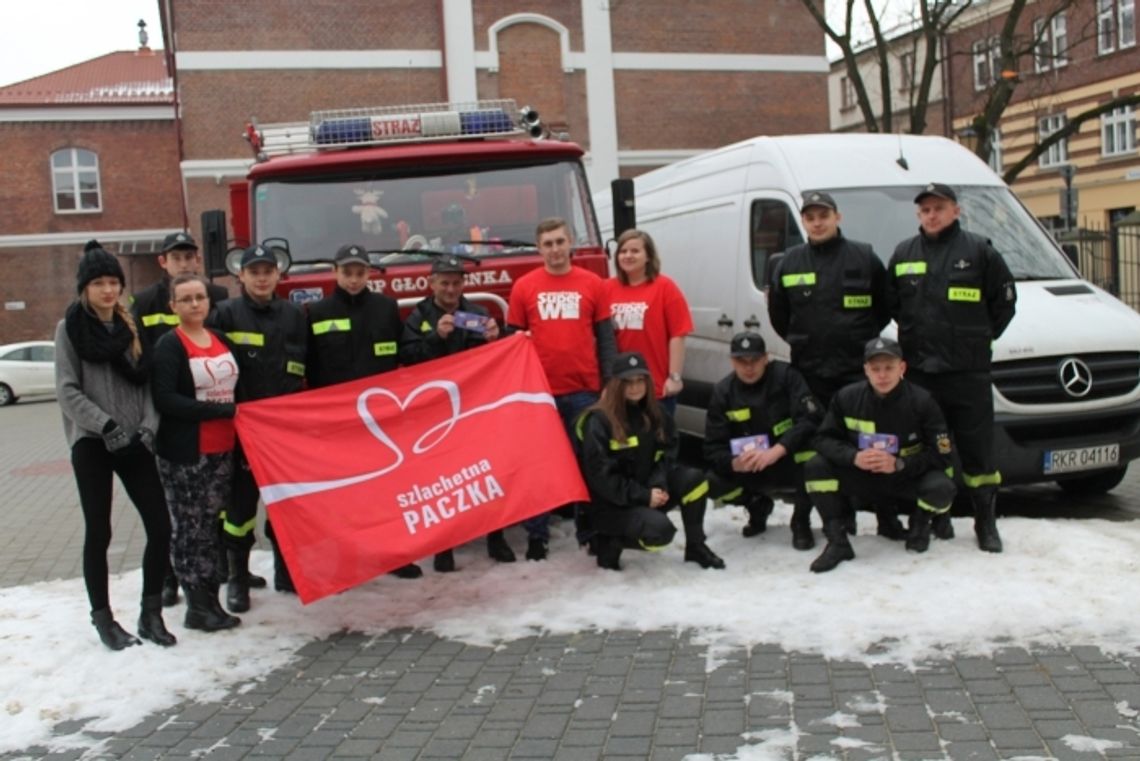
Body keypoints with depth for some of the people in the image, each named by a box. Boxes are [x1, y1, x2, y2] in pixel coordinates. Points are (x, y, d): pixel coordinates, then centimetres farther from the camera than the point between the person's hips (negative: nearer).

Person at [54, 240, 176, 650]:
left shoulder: (131, 325, 11)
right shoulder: (70, 328, 0)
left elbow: (146, 381, 8)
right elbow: (67, 390, -6)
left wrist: (148, 426, -7)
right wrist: (106, 425, -15)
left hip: (133, 442, 3)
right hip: (92, 443, -3)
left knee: (160, 526, -2)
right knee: (98, 532, 2)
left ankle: (151, 613, 12)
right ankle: (103, 618, 15)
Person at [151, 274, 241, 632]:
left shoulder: (220, 339, 12)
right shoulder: (169, 345, -7)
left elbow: (235, 386, 20)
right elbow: (165, 399, -17)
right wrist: (220, 410, -21)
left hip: (222, 449, 6)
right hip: (184, 453, -6)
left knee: (213, 524, 10)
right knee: (190, 527, 0)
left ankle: (211, 599, 18)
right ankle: (198, 606, 8)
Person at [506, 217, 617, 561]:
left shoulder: (592, 284, 4)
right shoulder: (523, 287, 3)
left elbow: (605, 337, 7)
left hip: (584, 389, 0)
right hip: (539, 390, 0)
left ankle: (589, 528, 21)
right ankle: (536, 534, 15)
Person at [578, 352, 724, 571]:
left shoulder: (654, 413, 4)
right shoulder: (598, 421, -18)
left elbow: (667, 452, 6)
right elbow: (600, 476, -20)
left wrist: (659, 484, -14)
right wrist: (643, 496, -20)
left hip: (648, 490, 7)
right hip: (611, 504, -7)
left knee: (694, 479, -13)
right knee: (660, 530, -30)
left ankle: (695, 547, 2)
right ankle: (610, 543, -3)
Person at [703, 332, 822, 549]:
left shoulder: (785, 376, -16)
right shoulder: (723, 392, -7)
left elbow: (810, 419, -27)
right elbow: (714, 448, -9)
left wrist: (774, 452, -38)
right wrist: (735, 464, -31)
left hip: (791, 462, -3)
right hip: (750, 470, 3)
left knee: (812, 453, -36)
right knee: (715, 484, -22)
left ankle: (801, 522, -10)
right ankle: (758, 505, 13)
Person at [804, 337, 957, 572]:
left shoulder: (921, 401, -17)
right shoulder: (847, 397, -12)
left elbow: (942, 454, -16)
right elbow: (824, 439, -9)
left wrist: (899, 463, -29)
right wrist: (854, 457, -28)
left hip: (909, 479, -2)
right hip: (863, 478, 2)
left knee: (941, 489, -33)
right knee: (815, 467, -21)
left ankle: (920, 523, 5)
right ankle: (837, 541, -14)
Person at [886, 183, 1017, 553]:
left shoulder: (978, 251, -1)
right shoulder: (903, 254, 9)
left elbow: (1005, 299, 5)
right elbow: (891, 302, 19)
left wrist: (983, 336, 3)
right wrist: (913, 335, 11)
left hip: (968, 370, -3)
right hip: (918, 369, 3)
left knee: (977, 449, 1)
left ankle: (987, 522, 11)